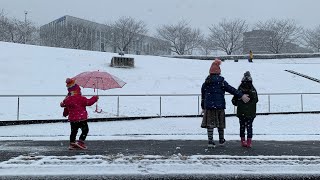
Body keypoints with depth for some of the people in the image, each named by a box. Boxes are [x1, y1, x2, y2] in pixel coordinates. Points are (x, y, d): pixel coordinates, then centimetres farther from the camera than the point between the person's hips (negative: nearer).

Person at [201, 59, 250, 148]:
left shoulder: (206, 83, 6)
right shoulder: (221, 81, -6)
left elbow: (203, 96, 12)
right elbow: (231, 89, -10)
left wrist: (203, 107, 21)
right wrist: (242, 95, -8)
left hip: (208, 106, 2)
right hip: (219, 106, -2)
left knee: (210, 123, 5)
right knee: (220, 124, 12)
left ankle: (210, 141, 0)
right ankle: (221, 140, 24)